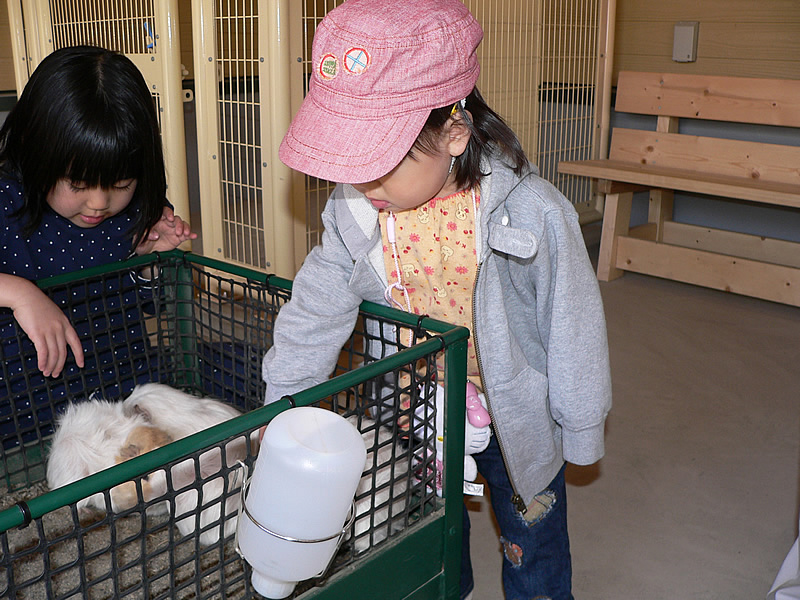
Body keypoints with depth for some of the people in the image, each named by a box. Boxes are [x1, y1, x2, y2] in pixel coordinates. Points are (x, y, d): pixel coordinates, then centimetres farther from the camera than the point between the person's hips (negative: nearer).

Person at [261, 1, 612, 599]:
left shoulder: (533, 215, -29)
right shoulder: (354, 212, -18)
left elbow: (573, 333, -16)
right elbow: (315, 316, -6)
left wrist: (581, 432, -5)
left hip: (515, 420, -3)